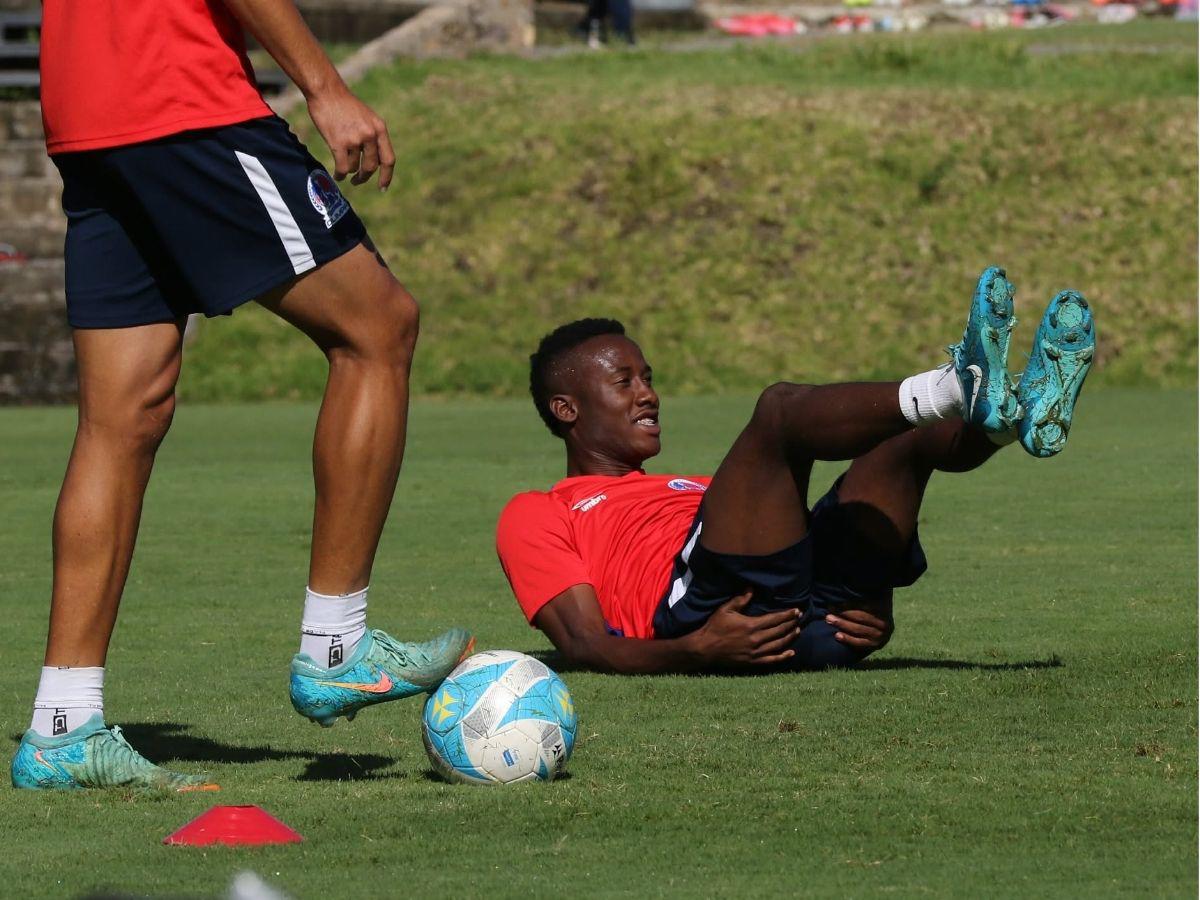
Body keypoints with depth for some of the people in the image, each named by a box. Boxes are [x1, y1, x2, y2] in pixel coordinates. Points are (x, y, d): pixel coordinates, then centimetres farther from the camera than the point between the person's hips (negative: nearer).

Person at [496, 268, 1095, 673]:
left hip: (819, 617, 6)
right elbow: (585, 646, 5)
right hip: (698, 604, -6)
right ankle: (960, 388, -45)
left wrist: (872, 613, 6)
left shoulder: (693, 491, 44)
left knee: (916, 430, -1)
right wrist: (695, 651, -16)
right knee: (780, 409, -22)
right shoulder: (534, 517, 24)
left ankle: (1022, 415, -35)